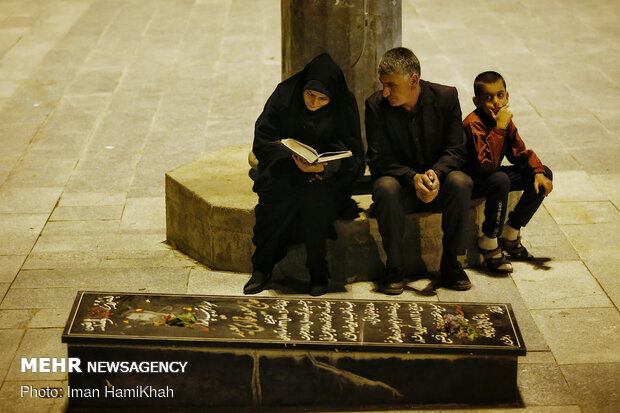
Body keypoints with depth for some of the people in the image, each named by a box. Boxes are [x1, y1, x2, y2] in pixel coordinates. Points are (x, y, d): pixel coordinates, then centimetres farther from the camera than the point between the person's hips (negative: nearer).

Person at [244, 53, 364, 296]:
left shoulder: (344, 106, -6)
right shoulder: (285, 96, -5)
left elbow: (353, 160, -8)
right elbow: (262, 142, -5)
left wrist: (324, 168, -28)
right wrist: (294, 160, -22)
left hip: (328, 180, 0)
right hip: (285, 174, 1)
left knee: (315, 198, -35)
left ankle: (317, 273, -21)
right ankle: (262, 267, -18)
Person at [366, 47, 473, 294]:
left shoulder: (446, 97, -7)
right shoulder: (376, 105, -9)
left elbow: (456, 150, -6)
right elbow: (379, 160, -11)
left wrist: (436, 173, -27)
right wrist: (413, 178, -28)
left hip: (437, 184, 1)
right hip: (400, 184, -1)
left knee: (460, 182, -32)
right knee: (386, 187, -35)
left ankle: (451, 266, -17)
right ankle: (394, 268, -20)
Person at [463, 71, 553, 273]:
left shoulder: (505, 120, -1)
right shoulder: (474, 124, -27)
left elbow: (520, 153, 7)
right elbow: (487, 164, -37)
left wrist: (538, 173, -11)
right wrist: (499, 127, -39)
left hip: (492, 175, 9)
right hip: (471, 182, -9)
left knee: (545, 175, 1)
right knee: (500, 180, -39)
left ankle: (509, 233, 7)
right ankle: (488, 241, -19)